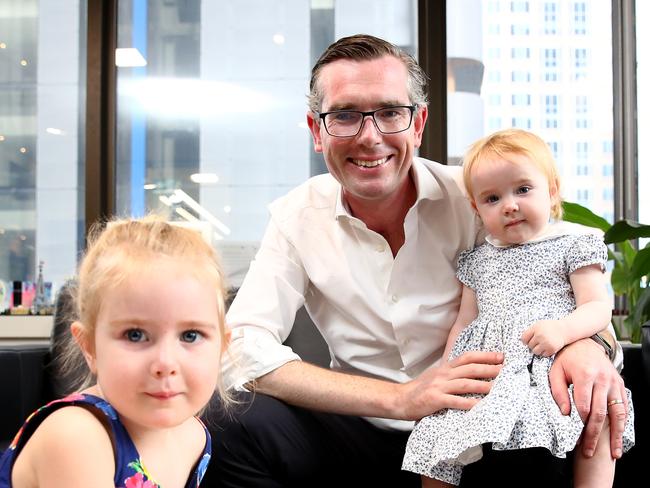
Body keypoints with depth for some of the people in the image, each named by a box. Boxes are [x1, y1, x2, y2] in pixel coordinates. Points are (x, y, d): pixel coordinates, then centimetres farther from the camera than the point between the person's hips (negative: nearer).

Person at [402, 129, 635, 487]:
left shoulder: (573, 244, 7)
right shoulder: (477, 260, 20)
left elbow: (598, 307, 0)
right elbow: (464, 323, 23)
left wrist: (563, 329, -20)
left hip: (553, 361, -3)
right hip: (488, 370, 4)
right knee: (434, 430, -12)